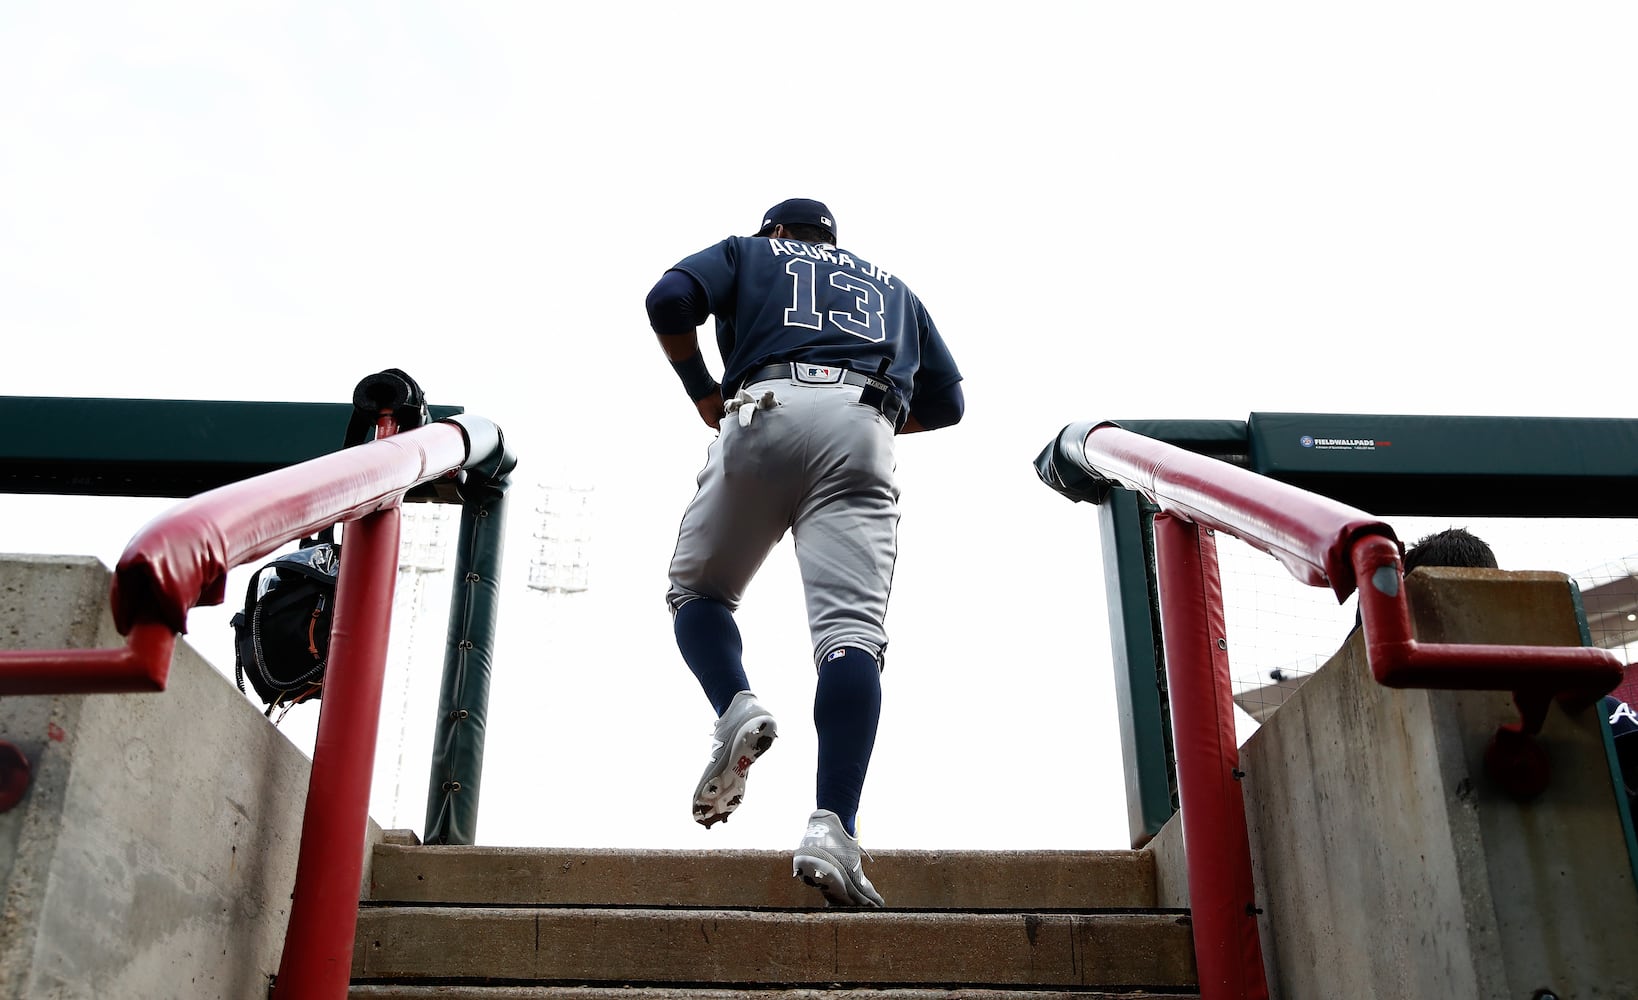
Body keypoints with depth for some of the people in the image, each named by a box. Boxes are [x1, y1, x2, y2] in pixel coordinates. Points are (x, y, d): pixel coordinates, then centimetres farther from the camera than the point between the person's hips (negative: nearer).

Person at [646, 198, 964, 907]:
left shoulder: (750, 252, 29)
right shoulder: (892, 285, 37)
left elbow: (669, 301, 8)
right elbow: (946, 401, 30)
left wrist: (702, 391, 19)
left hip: (766, 411, -1)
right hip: (862, 433, 1)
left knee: (697, 588, 16)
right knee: (851, 631, -13)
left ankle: (736, 707, -15)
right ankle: (832, 828, -30)